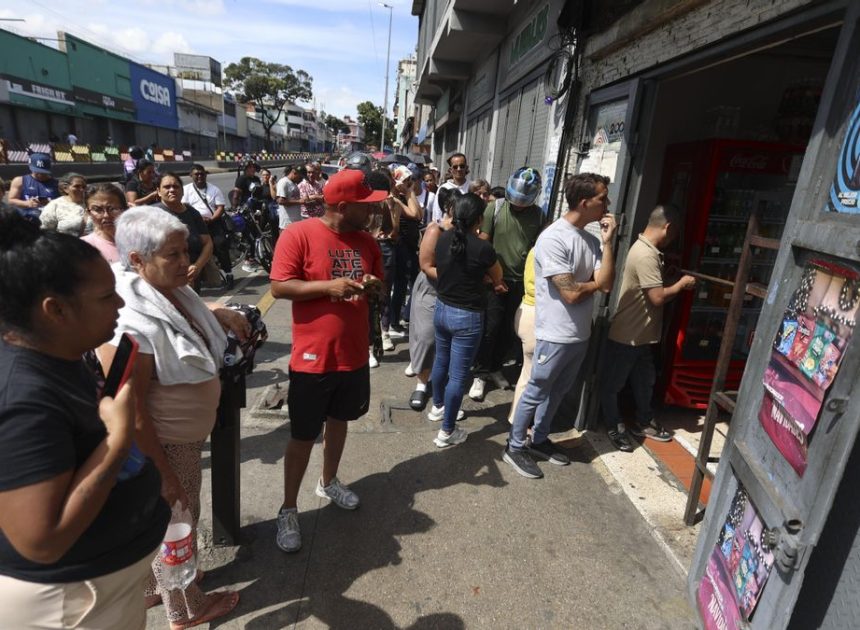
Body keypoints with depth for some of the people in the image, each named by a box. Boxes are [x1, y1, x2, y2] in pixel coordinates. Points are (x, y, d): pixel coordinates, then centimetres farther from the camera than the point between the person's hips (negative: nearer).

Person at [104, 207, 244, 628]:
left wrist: (220, 314, 2)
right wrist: (163, 474, -21)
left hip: (183, 436, 8)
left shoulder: (173, 291, -4)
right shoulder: (129, 322, -31)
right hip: (160, 446, -8)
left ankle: (151, 589, 51)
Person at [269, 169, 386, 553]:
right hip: (312, 357, -6)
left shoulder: (366, 241, 4)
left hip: (354, 354, 6)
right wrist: (328, 286, -25)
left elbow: (379, 282, 16)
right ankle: (288, 510, 25)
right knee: (303, 435, 6)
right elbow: (279, 287, -16)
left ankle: (329, 483, 46)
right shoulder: (298, 235, -14)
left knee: (339, 421, 22)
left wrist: (374, 285, -8)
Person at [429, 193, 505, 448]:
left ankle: (437, 407, 46)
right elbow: (497, 277, -2)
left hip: (441, 309, 7)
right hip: (467, 316, -7)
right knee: (458, 375, 4)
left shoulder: (443, 238, -3)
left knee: (441, 361, 25)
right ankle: (447, 432, 15)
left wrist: (489, 282, 16)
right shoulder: (482, 247, -20)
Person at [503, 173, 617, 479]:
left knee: (557, 392, 20)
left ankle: (539, 439, 37)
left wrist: (608, 242, -9)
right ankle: (515, 447, 23)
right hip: (556, 335, -8)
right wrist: (596, 283, -4)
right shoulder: (553, 238, -20)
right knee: (536, 392, 6)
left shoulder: (591, 239, 5)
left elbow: (606, 285, -4)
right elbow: (571, 293, -23)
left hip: (581, 334, 8)